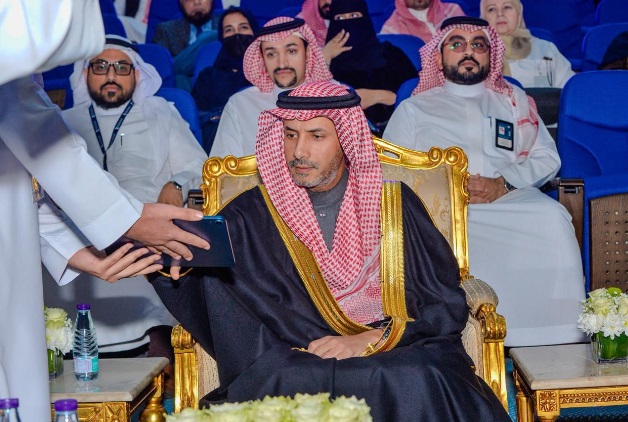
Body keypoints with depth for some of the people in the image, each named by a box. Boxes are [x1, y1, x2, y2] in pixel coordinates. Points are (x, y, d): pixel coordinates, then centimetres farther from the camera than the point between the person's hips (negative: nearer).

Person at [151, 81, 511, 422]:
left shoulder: (394, 205, 11)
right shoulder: (251, 216, 10)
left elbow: (448, 305, 7)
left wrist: (370, 340, -6)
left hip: (399, 357, 1)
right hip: (291, 364, 0)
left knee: (418, 381, -33)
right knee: (282, 381, -34)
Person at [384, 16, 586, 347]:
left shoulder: (514, 100, 27)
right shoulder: (413, 108, 22)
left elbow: (547, 158, 16)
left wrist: (503, 184, -6)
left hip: (510, 198, 2)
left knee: (552, 218, -31)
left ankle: (554, 343, -28)